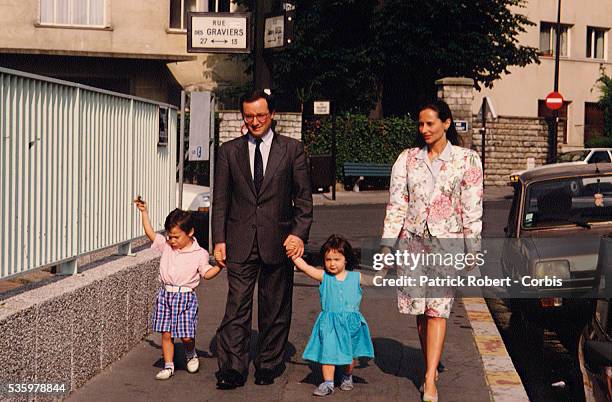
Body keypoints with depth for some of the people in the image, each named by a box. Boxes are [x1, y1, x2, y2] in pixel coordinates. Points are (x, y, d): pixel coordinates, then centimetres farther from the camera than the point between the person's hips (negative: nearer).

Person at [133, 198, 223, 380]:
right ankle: (168, 365, 12)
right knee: (166, 333, 2)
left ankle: (191, 354, 26)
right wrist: (144, 212, 4)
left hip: (186, 297, -3)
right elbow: (150, 233, 8)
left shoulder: (199, 254, -2)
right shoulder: (166, 245, 8)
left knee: (186, 335, -4)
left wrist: (220, 266, -20)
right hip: (166, 295, 3)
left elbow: (207, 273, -3)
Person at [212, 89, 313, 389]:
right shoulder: (229, 151, 7)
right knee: (237, 305, -5)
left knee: (275, 309, 7)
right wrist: (219, 240, -1)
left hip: (278, 241, 0)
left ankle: (268, 365, 19)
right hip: (240, 242, 0)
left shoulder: (292, 149, 4)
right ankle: (232, 369, -3)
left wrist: (299, 233, -9)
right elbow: (220, 200, 7)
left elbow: (303, 197, 3)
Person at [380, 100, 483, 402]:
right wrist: (387, 246, -2)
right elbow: (396, 204, 4)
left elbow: (472, 209, 1)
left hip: (447, 241, -3)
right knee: (420, 309, 5)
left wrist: (473, 250, -2)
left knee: (437, 309, -9)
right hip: (413, 241, 3)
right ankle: (431, 364, 22)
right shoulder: (407, 159, 6)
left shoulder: (467, 160, 1)